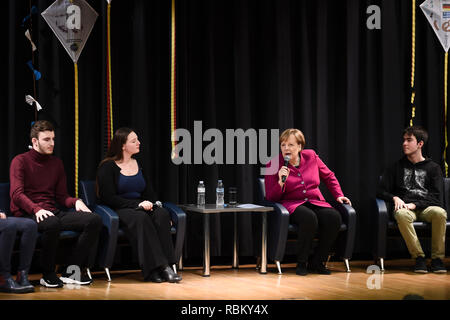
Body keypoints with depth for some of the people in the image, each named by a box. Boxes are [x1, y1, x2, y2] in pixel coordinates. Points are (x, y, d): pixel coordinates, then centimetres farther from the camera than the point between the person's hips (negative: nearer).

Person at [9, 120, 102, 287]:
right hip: (27, 215, -6)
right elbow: (16, 194, -10)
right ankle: (48, 275, -22)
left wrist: (76, 201, -3)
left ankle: (71, 271, -16)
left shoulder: (56, 163, 20)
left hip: (53, 212, 6)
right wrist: (37, 209, -28)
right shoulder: (20, 161, 2)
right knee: (52, 223, -41)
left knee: (94, 220, -16)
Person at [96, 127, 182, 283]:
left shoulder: (138, 165, 18)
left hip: (142, 208, 5)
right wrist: (137, 205, -18)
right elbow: (109, 198, -10)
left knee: (162, 214, -27)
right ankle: (154, 268, -42)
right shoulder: (107, 167, -1)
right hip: (119, 211, -5)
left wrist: (150, 204, -5)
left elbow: (150, 193, 19)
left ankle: (165, 266, -37)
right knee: (140, 218, -37)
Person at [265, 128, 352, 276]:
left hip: (315, 202, 4)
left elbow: (329, 176, 19)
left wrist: (338, 195, 10)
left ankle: (316, 262, -9)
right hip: (292, 204, -4)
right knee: (309, 218, -38)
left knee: (334, 217, -27)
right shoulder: (274, 164, -4)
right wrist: (281, 182, -21)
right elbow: (270, 197, -5)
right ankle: (302, 263, -18)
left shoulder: (311, 156, 4)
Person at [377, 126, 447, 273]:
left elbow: (436, 196, 4)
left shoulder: (433, 167, 15)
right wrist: (395, 198, -6)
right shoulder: (397, 167, 19)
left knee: (439, 213, -36)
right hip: (405, 207, 0)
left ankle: (437, 257, -25)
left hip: (426, 207, 0)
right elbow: (381, 191, 15)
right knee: (401, 215, -38)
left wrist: (415, 204, -11)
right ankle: (419, 257, -31)